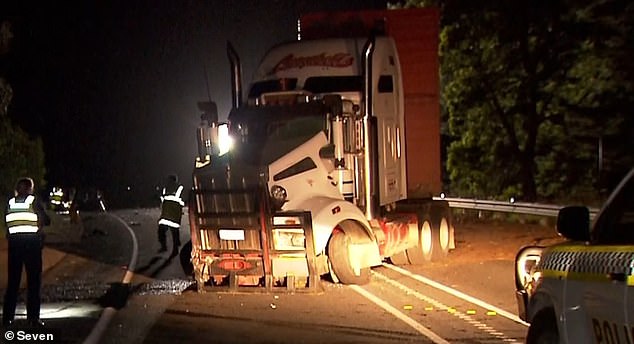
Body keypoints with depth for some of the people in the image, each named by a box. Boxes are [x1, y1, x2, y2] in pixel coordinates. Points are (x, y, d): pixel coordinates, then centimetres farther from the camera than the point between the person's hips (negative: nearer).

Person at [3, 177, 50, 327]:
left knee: (13, 281, 8)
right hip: (32, 243, -3)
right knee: (34, 281, 2)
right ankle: (33, 316, -2)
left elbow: (6, 224, 8)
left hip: (14, 243, 3)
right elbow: (46, 220, -1)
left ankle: (7, 316, 7)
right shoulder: (34, 201, -4)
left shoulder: (10, 203, 5)